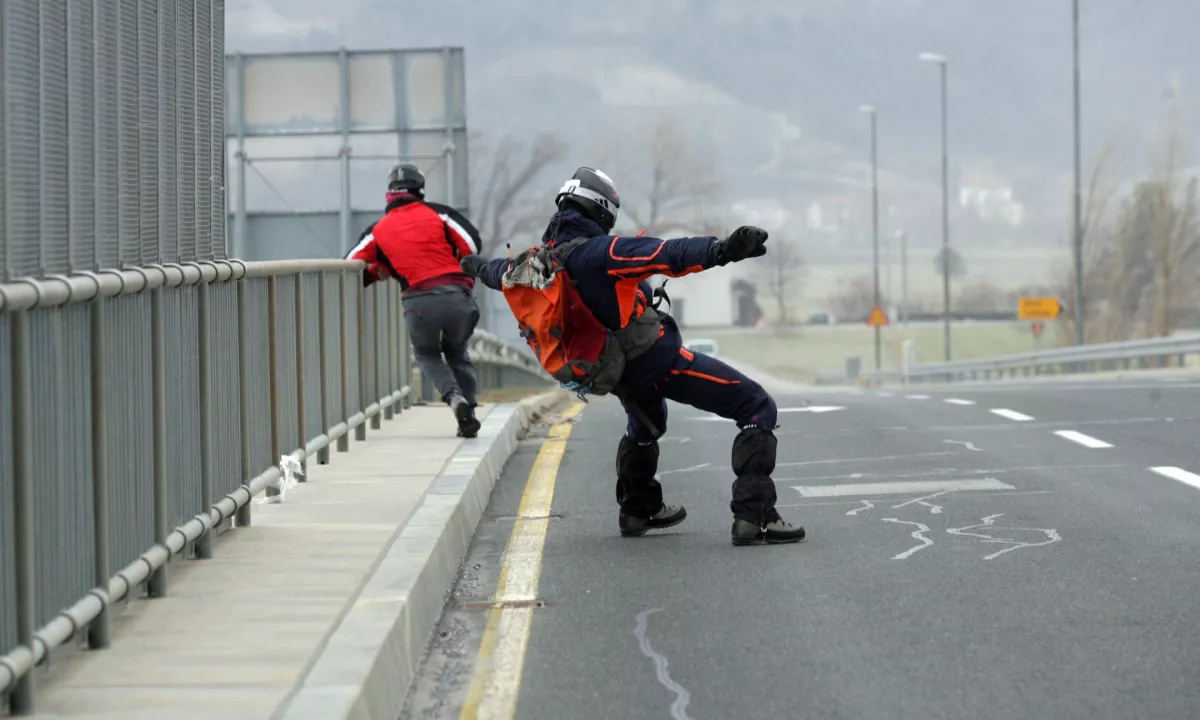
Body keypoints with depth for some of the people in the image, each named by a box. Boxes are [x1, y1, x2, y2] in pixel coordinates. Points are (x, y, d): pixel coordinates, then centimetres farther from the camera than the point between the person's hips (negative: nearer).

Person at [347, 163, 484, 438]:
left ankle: (454, 396, -6)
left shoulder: (378, 230, 14)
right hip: (457, 296, 1)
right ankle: (468, 409, 12)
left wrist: (376, 273, 30)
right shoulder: (437, 213, 11)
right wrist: (466, 279, 18)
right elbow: (471, 243, 3)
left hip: (419, 302, -1)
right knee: (457, 353, 25)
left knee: (427, 355, 22)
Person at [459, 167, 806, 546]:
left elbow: (505, 272, 27)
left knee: (643, 428, 40)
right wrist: (720, 250, -53)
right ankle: (753, 516, -17)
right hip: (659, 360, -9)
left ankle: (638, 510, 54)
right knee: (757, 407, -9)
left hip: (621, 374, 9)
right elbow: (663, 255, -39)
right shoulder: (599, 252, -22)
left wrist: (478, 266, 50)